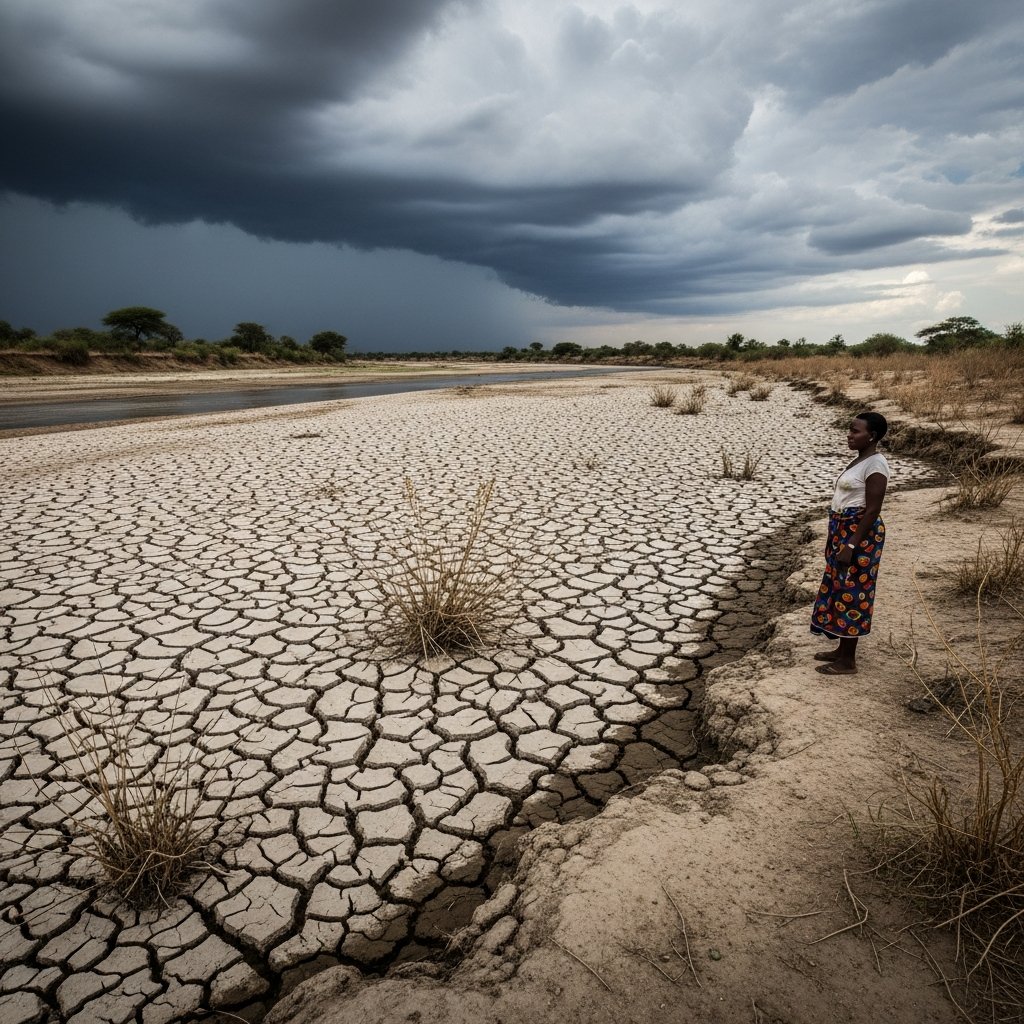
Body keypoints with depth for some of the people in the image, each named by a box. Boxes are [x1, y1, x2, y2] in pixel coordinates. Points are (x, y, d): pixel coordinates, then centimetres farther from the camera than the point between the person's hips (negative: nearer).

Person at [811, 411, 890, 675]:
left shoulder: (875, 464, -18)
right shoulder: (860, 460, 12)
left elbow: (872, 510, -22)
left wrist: (851, 545, -23)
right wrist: (838, 539, 21)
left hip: (860, 535, -10)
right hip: (844, 532, 10)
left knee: (851, 592, -2)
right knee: (840, 589, 16)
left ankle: (848, 661, 10)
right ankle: (842, 649, 29)